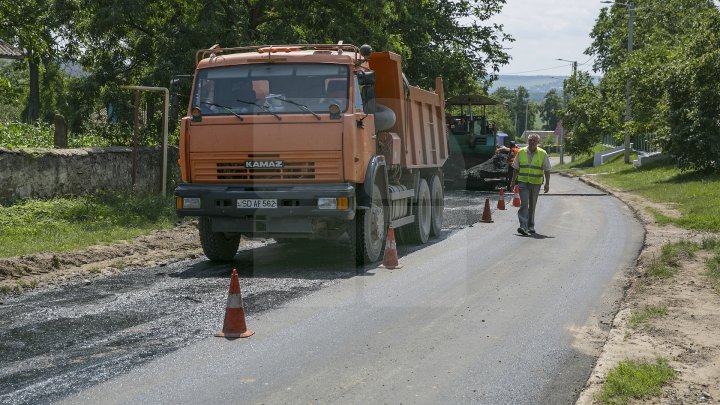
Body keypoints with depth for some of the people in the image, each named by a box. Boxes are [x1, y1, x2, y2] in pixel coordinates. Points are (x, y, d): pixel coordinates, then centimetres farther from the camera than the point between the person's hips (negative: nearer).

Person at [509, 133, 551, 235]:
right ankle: (523, 227, -20)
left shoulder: (543, 154, 1)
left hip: (536, 183, 1)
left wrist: (547, 183, -5)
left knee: (532, 205, 10)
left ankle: (530, 226, 23)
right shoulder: (521, 152, 4)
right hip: (523, 182, -1)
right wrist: (513, 182, 10)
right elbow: (516, 168, 10)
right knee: (524, 203, -12)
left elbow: (547, 170, 2)